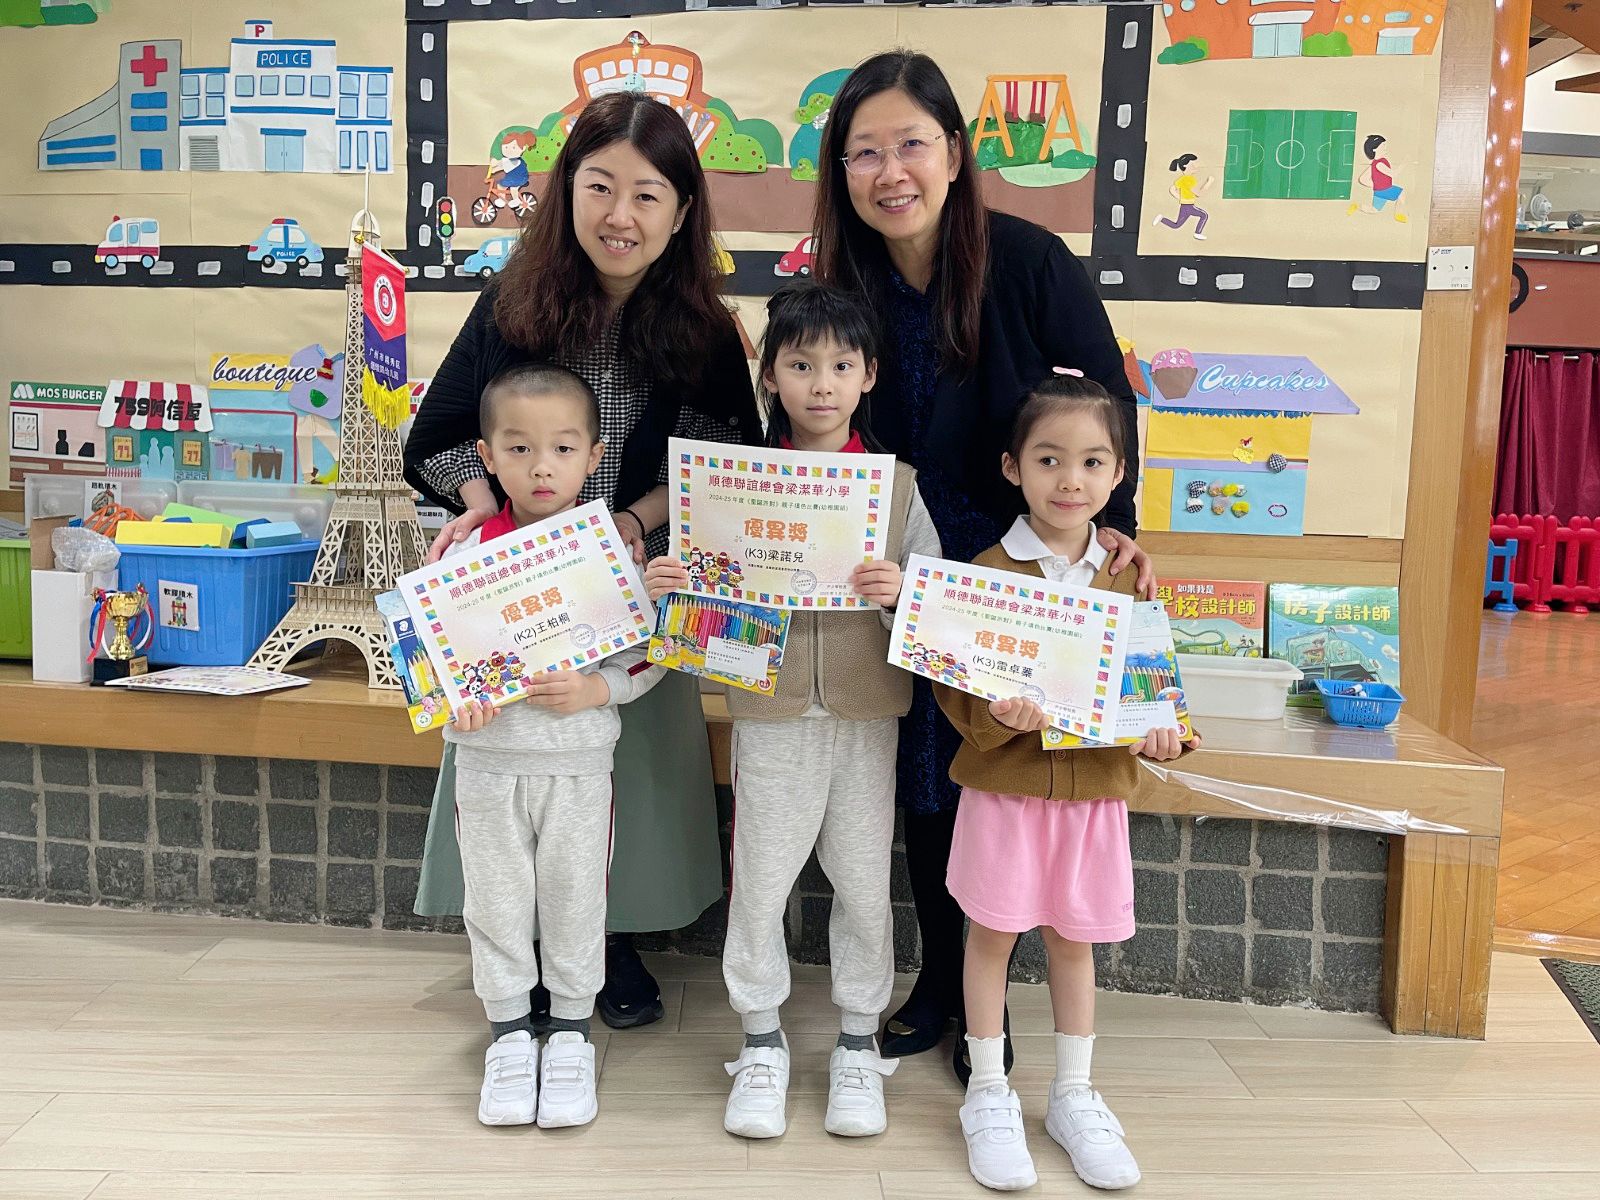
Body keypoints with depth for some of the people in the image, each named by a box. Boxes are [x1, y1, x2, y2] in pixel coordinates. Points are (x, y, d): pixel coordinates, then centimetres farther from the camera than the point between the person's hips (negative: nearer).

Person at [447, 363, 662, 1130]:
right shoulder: (468, 550, -5)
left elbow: (649, 653, -3)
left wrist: (595, 689, -19)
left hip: (579, 762, -1)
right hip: (488, 759, 1)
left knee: (575, 901, 12)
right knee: (496, 902, 13)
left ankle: (571, 1032, 31)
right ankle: (509, 1034, 32)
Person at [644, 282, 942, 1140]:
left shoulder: (896, 487, 1)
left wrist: (899, 597, -23)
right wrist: (664, 591, -19)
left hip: (866, 720, 1)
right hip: (770, 717, 0)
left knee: (865, 884, 10)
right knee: (758, 883, 8)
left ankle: (859, 1045, 30)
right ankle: (762, 1045, 28)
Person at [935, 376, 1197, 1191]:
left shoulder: (1128, 573, 2)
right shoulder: (988, 572, -9)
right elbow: (955, 686, -10)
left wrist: (1162, 726, -10)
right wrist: (996, 715, -29)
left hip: (1096, 787, 3)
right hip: (1005, 782, -3)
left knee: (1074, 938, 15)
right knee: (992, 933, 8)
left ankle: (1074, 1096, 33)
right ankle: (988, 1095, 26)